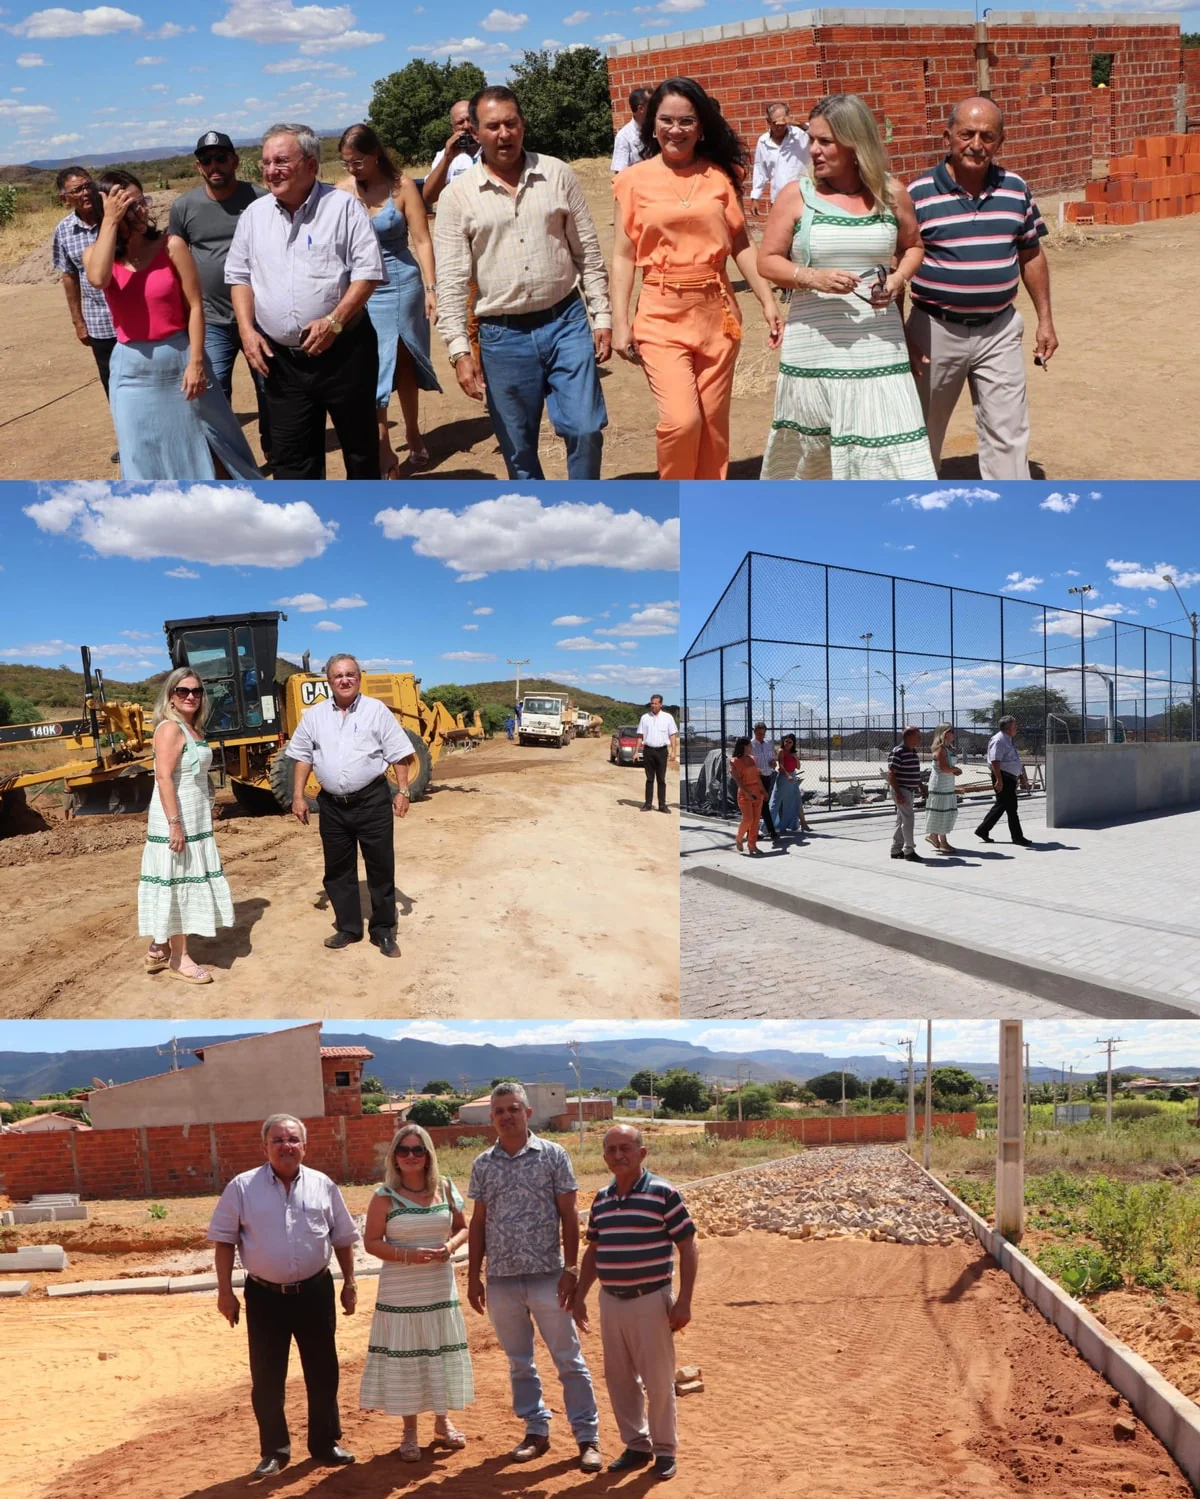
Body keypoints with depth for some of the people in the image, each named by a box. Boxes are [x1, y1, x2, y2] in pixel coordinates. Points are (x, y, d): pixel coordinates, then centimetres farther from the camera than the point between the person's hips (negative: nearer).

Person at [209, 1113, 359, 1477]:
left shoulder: (323, 1186, 1)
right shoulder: (243, 1187, -5)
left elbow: (343, 1238, 9)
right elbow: (224, 1241, -1)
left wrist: (350, 1282, 8)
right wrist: (225, 1291, -5)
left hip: (315, 1291, 2)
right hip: (265, 1295, -1)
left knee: (322, 1372, 9)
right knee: (267, 1378, 5)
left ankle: (325, 1444, 24)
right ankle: (274, 1451, 19)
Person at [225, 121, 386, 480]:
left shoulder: (342, 206, -5)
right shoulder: (255, 215, 9)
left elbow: (369, 271, -9)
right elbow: (239, 275, 14)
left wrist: (334, 321, -18)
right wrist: (247, 330, 0)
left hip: (343, 350, -3)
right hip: (282, 358, 4)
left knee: (359, 443, 9)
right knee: (290, 456, 4)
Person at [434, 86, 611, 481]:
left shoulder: (558, 175, 2)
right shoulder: (457, 196, -3)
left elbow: (588, 253, 6)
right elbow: (451, 281, -5)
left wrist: (602, 317, 2)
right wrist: (459, 349, -11)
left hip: (566, 322, 1)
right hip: (502, 336, 0)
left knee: (585, 428, -3)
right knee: (518, 447, 8)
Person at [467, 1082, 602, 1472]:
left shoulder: (553, 1155, -3)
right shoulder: (483, 1165, 6)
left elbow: (568, 1214, -3)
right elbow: (478, 1222, 10)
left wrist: (571, 1268, -8)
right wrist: (474, 1275, 7)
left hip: (547, 1276, -3)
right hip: (501, 1279, 3)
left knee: (569, 1360, 1)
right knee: (519, 1362, 12)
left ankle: (588, 1438, 7)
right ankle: (536, 1431, 23)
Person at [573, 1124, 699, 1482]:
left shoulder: (663, 1194, -10)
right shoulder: (601, 1199, 8)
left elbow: (688, 1248, -9)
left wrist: (684, 1301, -13)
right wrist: (580, 1297, 15)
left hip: (650, 1301, -5)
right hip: (611, 1301, 6)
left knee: (658, 1380, 2)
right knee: (619, 1379, 11)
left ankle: (665, 1449, 17)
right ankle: (636, 1445, 25)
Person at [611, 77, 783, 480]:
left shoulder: (720, 176, 5)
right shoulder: (635, 180, 0)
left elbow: (741, 245, 7)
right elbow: (623, 255, 1)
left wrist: (768, 302, 0)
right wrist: (620, 322, -4)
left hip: (716, 311, 2)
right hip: (661, 315, -2)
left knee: (713, 424, 6)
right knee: (682, 420, -15)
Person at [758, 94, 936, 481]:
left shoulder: (891, 193, 3)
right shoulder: (796, 195, -3)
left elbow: (913, 246, 18)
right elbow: (768, 261, 0)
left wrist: (899, 278, -4)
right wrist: (813, 278, -19)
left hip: (878, 348, 1)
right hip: (815, 349, -1)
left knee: (892, 452, -5)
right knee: (807, 451, 11)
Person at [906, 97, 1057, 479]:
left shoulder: (1016, 189, 1)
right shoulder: (918, 195, -10)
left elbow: (1031, 256, 11)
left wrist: (1045, 319, 8)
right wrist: (901, 337, -9)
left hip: (998, 330, 2)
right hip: (936, 331, -2)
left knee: (1007, 435, 1)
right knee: (923, 431, 13)